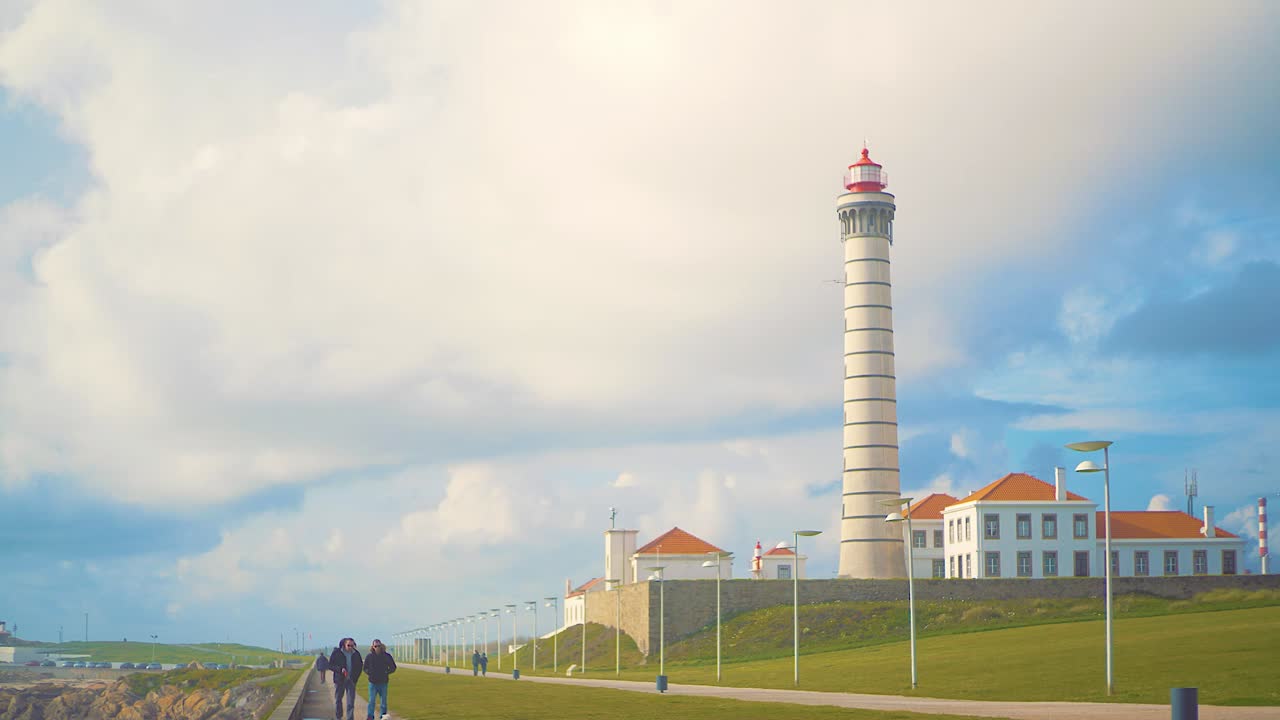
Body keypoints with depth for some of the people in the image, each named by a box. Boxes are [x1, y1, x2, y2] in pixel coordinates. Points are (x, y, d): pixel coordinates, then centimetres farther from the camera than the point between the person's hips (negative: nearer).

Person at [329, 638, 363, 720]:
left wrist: (355, 677, 4)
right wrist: (340, 669, -20)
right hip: (339, 680, -1)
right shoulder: (337, 653, -6)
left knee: (351, 702, -5)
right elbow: (330, 665, -5)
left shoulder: (356, 654, 3)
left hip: (351, 680, 1)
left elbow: (360, 666, 15)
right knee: (338, 700, 9)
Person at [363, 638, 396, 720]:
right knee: (371, 701, -3)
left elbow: (393, 667, 10)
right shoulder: (369, 656, 2)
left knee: (384, 701, 5)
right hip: (373, 682, -1)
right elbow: (365, 668, 12)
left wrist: (386, 672, -6)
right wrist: (370, 673, -6)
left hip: (383, 682, 1)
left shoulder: (387, 656, 1)